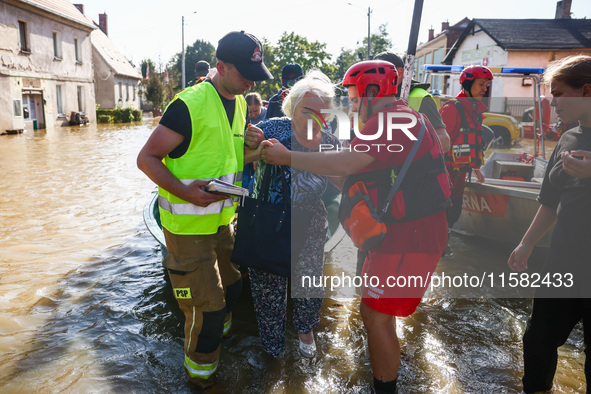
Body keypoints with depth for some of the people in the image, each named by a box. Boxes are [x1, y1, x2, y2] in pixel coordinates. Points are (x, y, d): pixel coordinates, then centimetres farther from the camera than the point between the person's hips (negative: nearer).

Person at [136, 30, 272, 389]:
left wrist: (249, 151, -3)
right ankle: (201, 374, 26)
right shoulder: (189, 105, -19)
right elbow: (147, 158, -16)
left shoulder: (239, 103, 8)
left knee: (232, 286, 21)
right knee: (206, 304, 1)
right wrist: (185, 192, -30)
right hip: (188, 224, -8)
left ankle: (218, 337, 49)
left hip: (221, 219, 8)